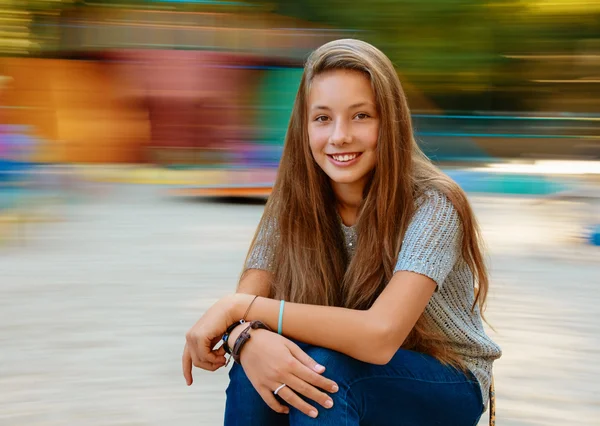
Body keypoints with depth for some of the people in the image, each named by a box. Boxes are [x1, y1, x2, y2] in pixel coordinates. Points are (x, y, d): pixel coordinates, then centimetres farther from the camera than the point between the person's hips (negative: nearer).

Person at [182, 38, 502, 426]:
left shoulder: (431, 205, -23)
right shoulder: (293, 200, -9)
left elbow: (379, 335, -34)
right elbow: (245, 303, -14)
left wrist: (240, 307, -30)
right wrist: (248, 336, -39)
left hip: (448, 385, -3)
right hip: (353, 369, 4)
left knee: (323, 367, -32)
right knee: (256, 366, -26)